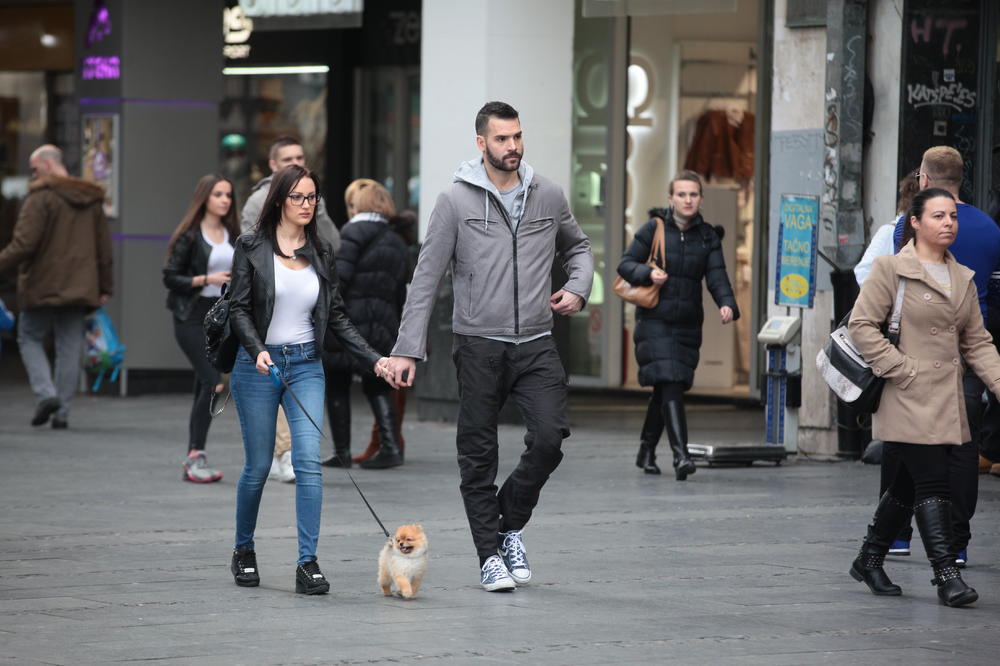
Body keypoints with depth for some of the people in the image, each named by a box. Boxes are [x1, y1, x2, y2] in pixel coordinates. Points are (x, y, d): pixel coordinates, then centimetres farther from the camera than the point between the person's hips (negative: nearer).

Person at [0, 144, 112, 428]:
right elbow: (103, 248, 14)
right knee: (70, 346, 7)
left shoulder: (41, 197, -12)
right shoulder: (91, 200, 12)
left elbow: (24, 243, -19)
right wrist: (104, 287, 19)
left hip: (43, 286, -6)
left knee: (30, 338, 9)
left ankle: (45, 393, -10)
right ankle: (62, 412, 5)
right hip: (78, 286, 6)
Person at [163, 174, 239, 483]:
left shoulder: (232, 235, 12)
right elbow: (170, 278, -8)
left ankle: (192, 462, 11)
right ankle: (197, 454, -12)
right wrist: (206, 279, -18)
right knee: (212, 382, -18)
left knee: (204, 387, 7)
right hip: (193, 317, -6)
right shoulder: (190, 235, -5)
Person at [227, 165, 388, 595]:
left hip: (306, 366, 2)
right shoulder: (252, 248, -2)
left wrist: (374, 360, 0)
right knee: (258, 466, 4)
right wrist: (258, 350, -24)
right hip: (258, 365, -2)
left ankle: (308, 563, -13)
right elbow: (239, 309, -7)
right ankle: (244, 551, 27)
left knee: (309, 462, -12)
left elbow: (337, 318, 11)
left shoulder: (321, 254, 8)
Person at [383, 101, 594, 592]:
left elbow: (577, 246, 25)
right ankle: (490, 555, 13)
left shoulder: (548, 196, 6)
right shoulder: (456, 201, -4)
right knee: (478, 457, 2)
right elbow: (426, 277, -4)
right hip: (480, 347, -2)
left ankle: (511, 524, 12)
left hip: (536, 346, 2)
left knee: (550, 437, -12)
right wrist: (407, 349, -9)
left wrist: (578, 287, 4)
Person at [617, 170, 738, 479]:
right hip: (655, 320, -4)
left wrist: (727, 304, -22)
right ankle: (680, 455, -25)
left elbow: (717, 277, -3)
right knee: (670, 385, -17)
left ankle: (647, 449, 29)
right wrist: (648, 273, -20)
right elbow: (625, 264, 0)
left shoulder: (708, 237, 7)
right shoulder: (654, 228, -1)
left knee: (665, 388, 10)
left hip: (688, 324, 4)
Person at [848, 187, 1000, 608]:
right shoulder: (891, 269, -5)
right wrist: (902, 369, -14)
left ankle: (870, 561, 25)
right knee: (933, 481, -12)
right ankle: (947, 576, -12)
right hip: (908, 399, -7)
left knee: (910, 485, 11)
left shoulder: (963, 278, 15)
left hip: (948, 400, 7)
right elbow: (862, 325, -9)